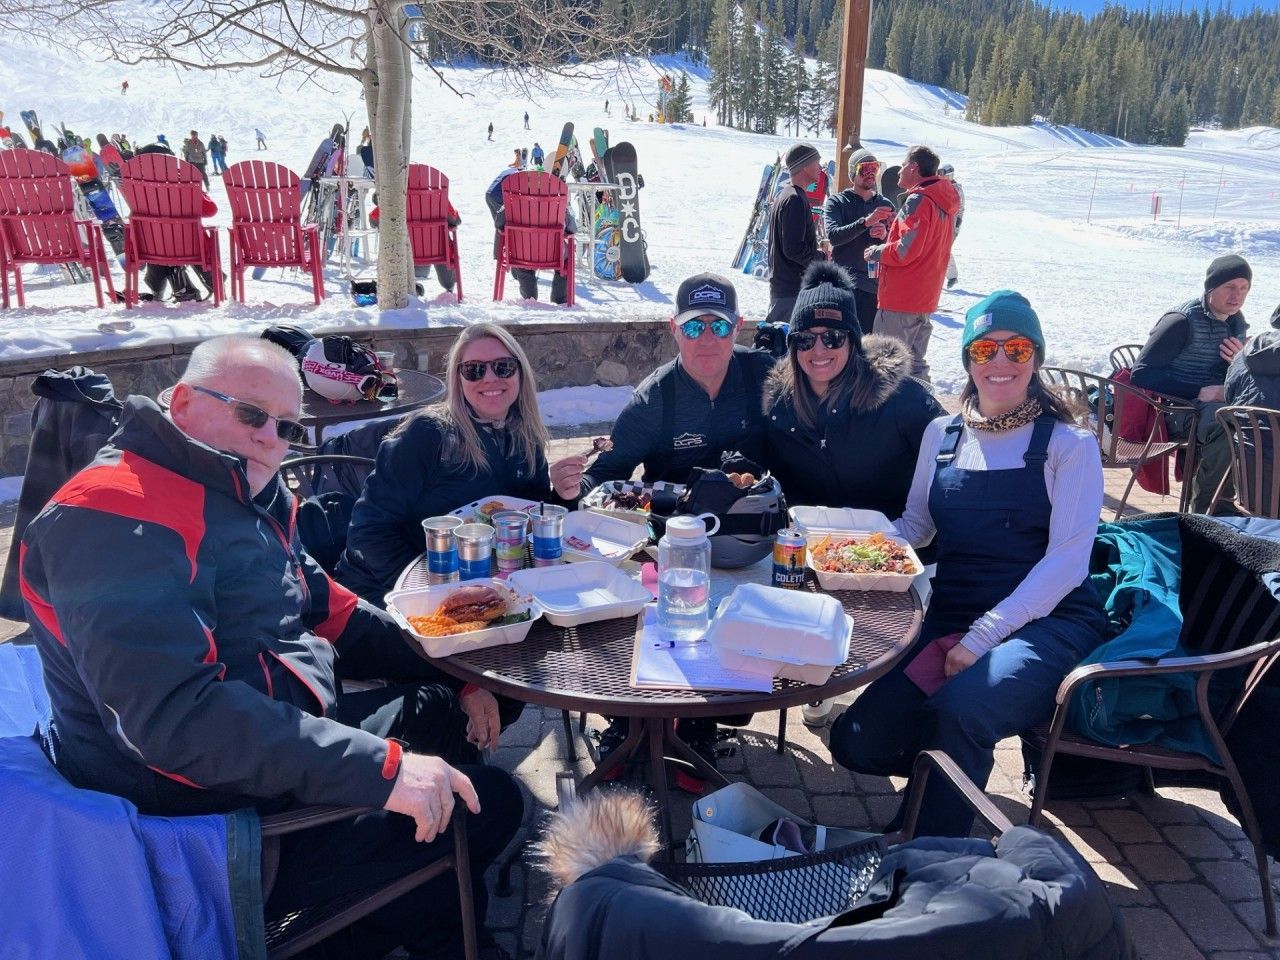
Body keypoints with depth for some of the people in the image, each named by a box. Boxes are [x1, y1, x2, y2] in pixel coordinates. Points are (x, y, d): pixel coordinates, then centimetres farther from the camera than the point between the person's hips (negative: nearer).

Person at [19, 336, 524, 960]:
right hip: (213, 814, -10)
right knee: (488, 804, -8)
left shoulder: (255, 497, 8)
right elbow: (174, 715, -33)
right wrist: (381, 768, -33)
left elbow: (330, 615, 16)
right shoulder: (122, 517, -23)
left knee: (451, 714, 19)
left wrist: (453, 672, 5)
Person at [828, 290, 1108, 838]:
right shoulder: (942, 434, 12)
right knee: (857, 744, -12)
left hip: (1045, 623, -4)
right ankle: (959, 763, 18)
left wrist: (982, 637, -18)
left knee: (957, 708, -33)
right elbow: (913, 525, 16)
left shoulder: (1069, 445, 0)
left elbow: (1067, 560, -9)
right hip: (948, 618, 4)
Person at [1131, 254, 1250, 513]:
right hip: (1178, 410, -8)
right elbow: (1141, 373, -17)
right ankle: (1205, 509, -18)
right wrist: (1199, 392, -22)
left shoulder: (1236, 322, 12)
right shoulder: (1183, 321, -11)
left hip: (1217, 404, 8)